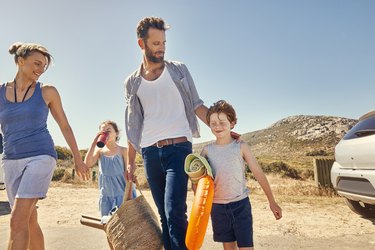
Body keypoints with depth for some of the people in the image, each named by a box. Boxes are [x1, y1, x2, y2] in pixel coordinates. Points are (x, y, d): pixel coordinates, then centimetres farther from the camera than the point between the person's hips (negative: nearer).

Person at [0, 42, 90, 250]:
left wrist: (78, 159, 10)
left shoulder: (47, 92, 1)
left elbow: (65, 126, 7)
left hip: (41, 157, -3)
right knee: (30, 221, 10)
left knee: (18, 220, -14)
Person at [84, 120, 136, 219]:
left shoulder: (123, 150, -5)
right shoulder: (100, 150, 4)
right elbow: (87, 164, -12)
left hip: (122, 194, -3)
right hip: (105, 195, 4)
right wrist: (94, 143, -13)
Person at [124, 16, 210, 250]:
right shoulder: (132, 82, 12)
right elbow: (133, 125, 14)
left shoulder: (178, 70, 7)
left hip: (178, 147, -3)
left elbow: (197, 106, 5)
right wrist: (130, 161, 12)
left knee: (175, 212, -14)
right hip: (150, 152, 3)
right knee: (164, 216, 10)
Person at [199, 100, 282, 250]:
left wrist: (272, 202, -2)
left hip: (240, 204, -2)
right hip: (218, 206, 2)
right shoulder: (207, 150, 0)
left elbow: (258, 173, -3)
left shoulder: (241, 147, -5)